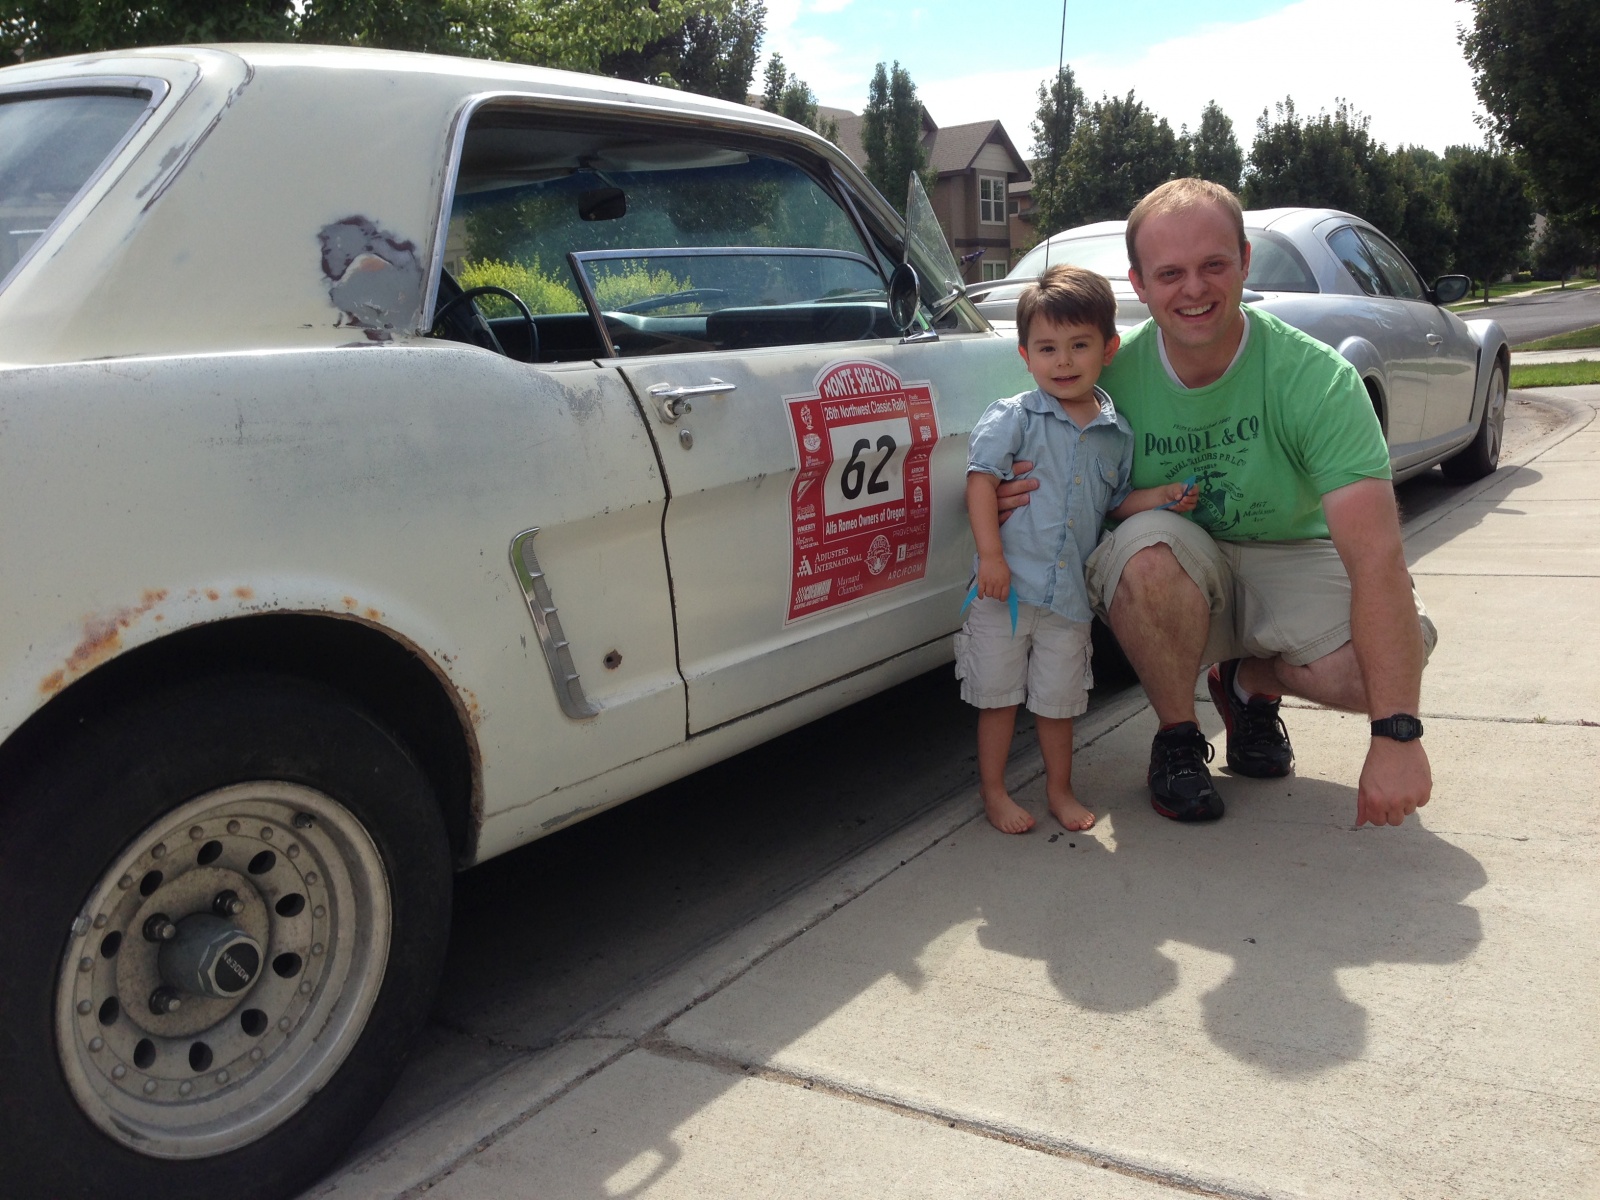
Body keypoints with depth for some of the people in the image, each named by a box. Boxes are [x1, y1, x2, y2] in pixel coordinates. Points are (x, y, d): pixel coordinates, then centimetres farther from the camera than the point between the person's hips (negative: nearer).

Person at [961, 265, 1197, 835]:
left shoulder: (1117, 434, 7)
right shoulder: (1013, 417, -6)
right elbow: (981, 478, -11)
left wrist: (1160, 497, 0)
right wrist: (991, 554, -19)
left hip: (1071, 591, 3)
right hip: (1007, 584, -3)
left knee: (1058, 699, 14)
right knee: (999, 694, 7)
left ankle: (1060, 790, 32)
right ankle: (994, 792, 23)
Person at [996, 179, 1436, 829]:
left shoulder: (1315, 377, -22)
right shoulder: (1114, 375, -14)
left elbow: (1375, 552, -30)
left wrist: (1396, 734, -38)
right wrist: (1030, 497, -28)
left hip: (1291, 563, 0)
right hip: (1171, 580, 0)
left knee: (1399, 647, -29)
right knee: (1147, 543, -35)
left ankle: (1252, 683, 7)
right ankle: (1177, 740, -8)